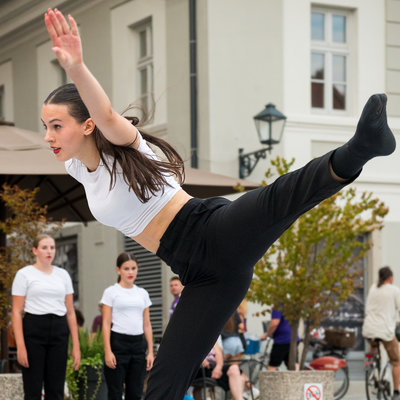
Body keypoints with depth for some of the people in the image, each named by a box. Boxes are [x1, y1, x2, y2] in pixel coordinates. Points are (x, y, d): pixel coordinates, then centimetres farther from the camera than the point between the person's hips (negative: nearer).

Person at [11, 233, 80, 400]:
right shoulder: (24, 274, -2)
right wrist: (20, 346, -14)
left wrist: (76, 344, 5)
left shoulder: (63, 275, 11)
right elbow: (17, 312, -5)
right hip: (34, 331, -4)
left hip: (59, 333, 4)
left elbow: (70, 312, 12)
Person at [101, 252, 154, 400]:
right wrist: (108, 351, -13)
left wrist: (150, 351, 5)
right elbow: (106, 324, -4)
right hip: (118, 342, -4)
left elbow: (147, 325, 13)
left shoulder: (143, 293, 12)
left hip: (138, 343, 4)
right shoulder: (111, 292, 0)